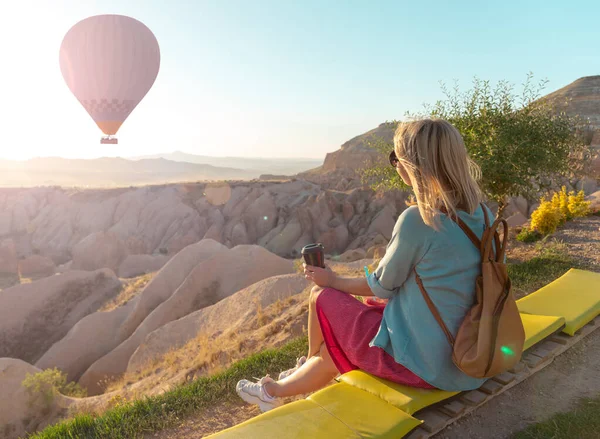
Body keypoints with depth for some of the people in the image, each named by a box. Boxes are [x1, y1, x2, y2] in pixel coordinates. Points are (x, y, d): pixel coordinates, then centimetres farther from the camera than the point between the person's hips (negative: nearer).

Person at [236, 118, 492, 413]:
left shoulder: (415, 220, -24)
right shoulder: (483, 214, -1)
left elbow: (381, 287, -11)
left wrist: (332, 281, 7)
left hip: (424, 364, -8)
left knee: (322, 297, 10)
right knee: (342, 343, 22)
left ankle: (310, 364, 40)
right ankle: (275, 391, 42)